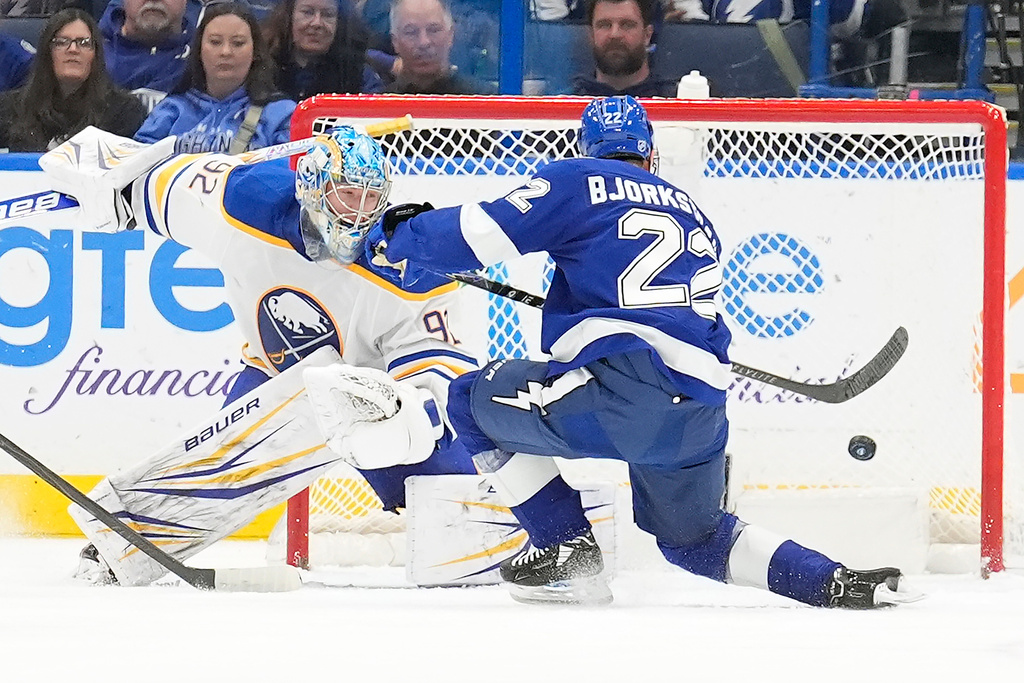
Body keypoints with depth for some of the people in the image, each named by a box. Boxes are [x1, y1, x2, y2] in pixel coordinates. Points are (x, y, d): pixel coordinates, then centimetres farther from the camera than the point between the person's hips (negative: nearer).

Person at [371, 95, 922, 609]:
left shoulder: (577, 181, 9)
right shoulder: (690, 211, 29)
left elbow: (483, 235, 2)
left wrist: (401, 238, 19)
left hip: (623, 386, -6)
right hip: (701, 412, 6)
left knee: (476, 401, 16)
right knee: (691, 537, 28)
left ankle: (565, 549, 10)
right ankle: (834, 582, 10)